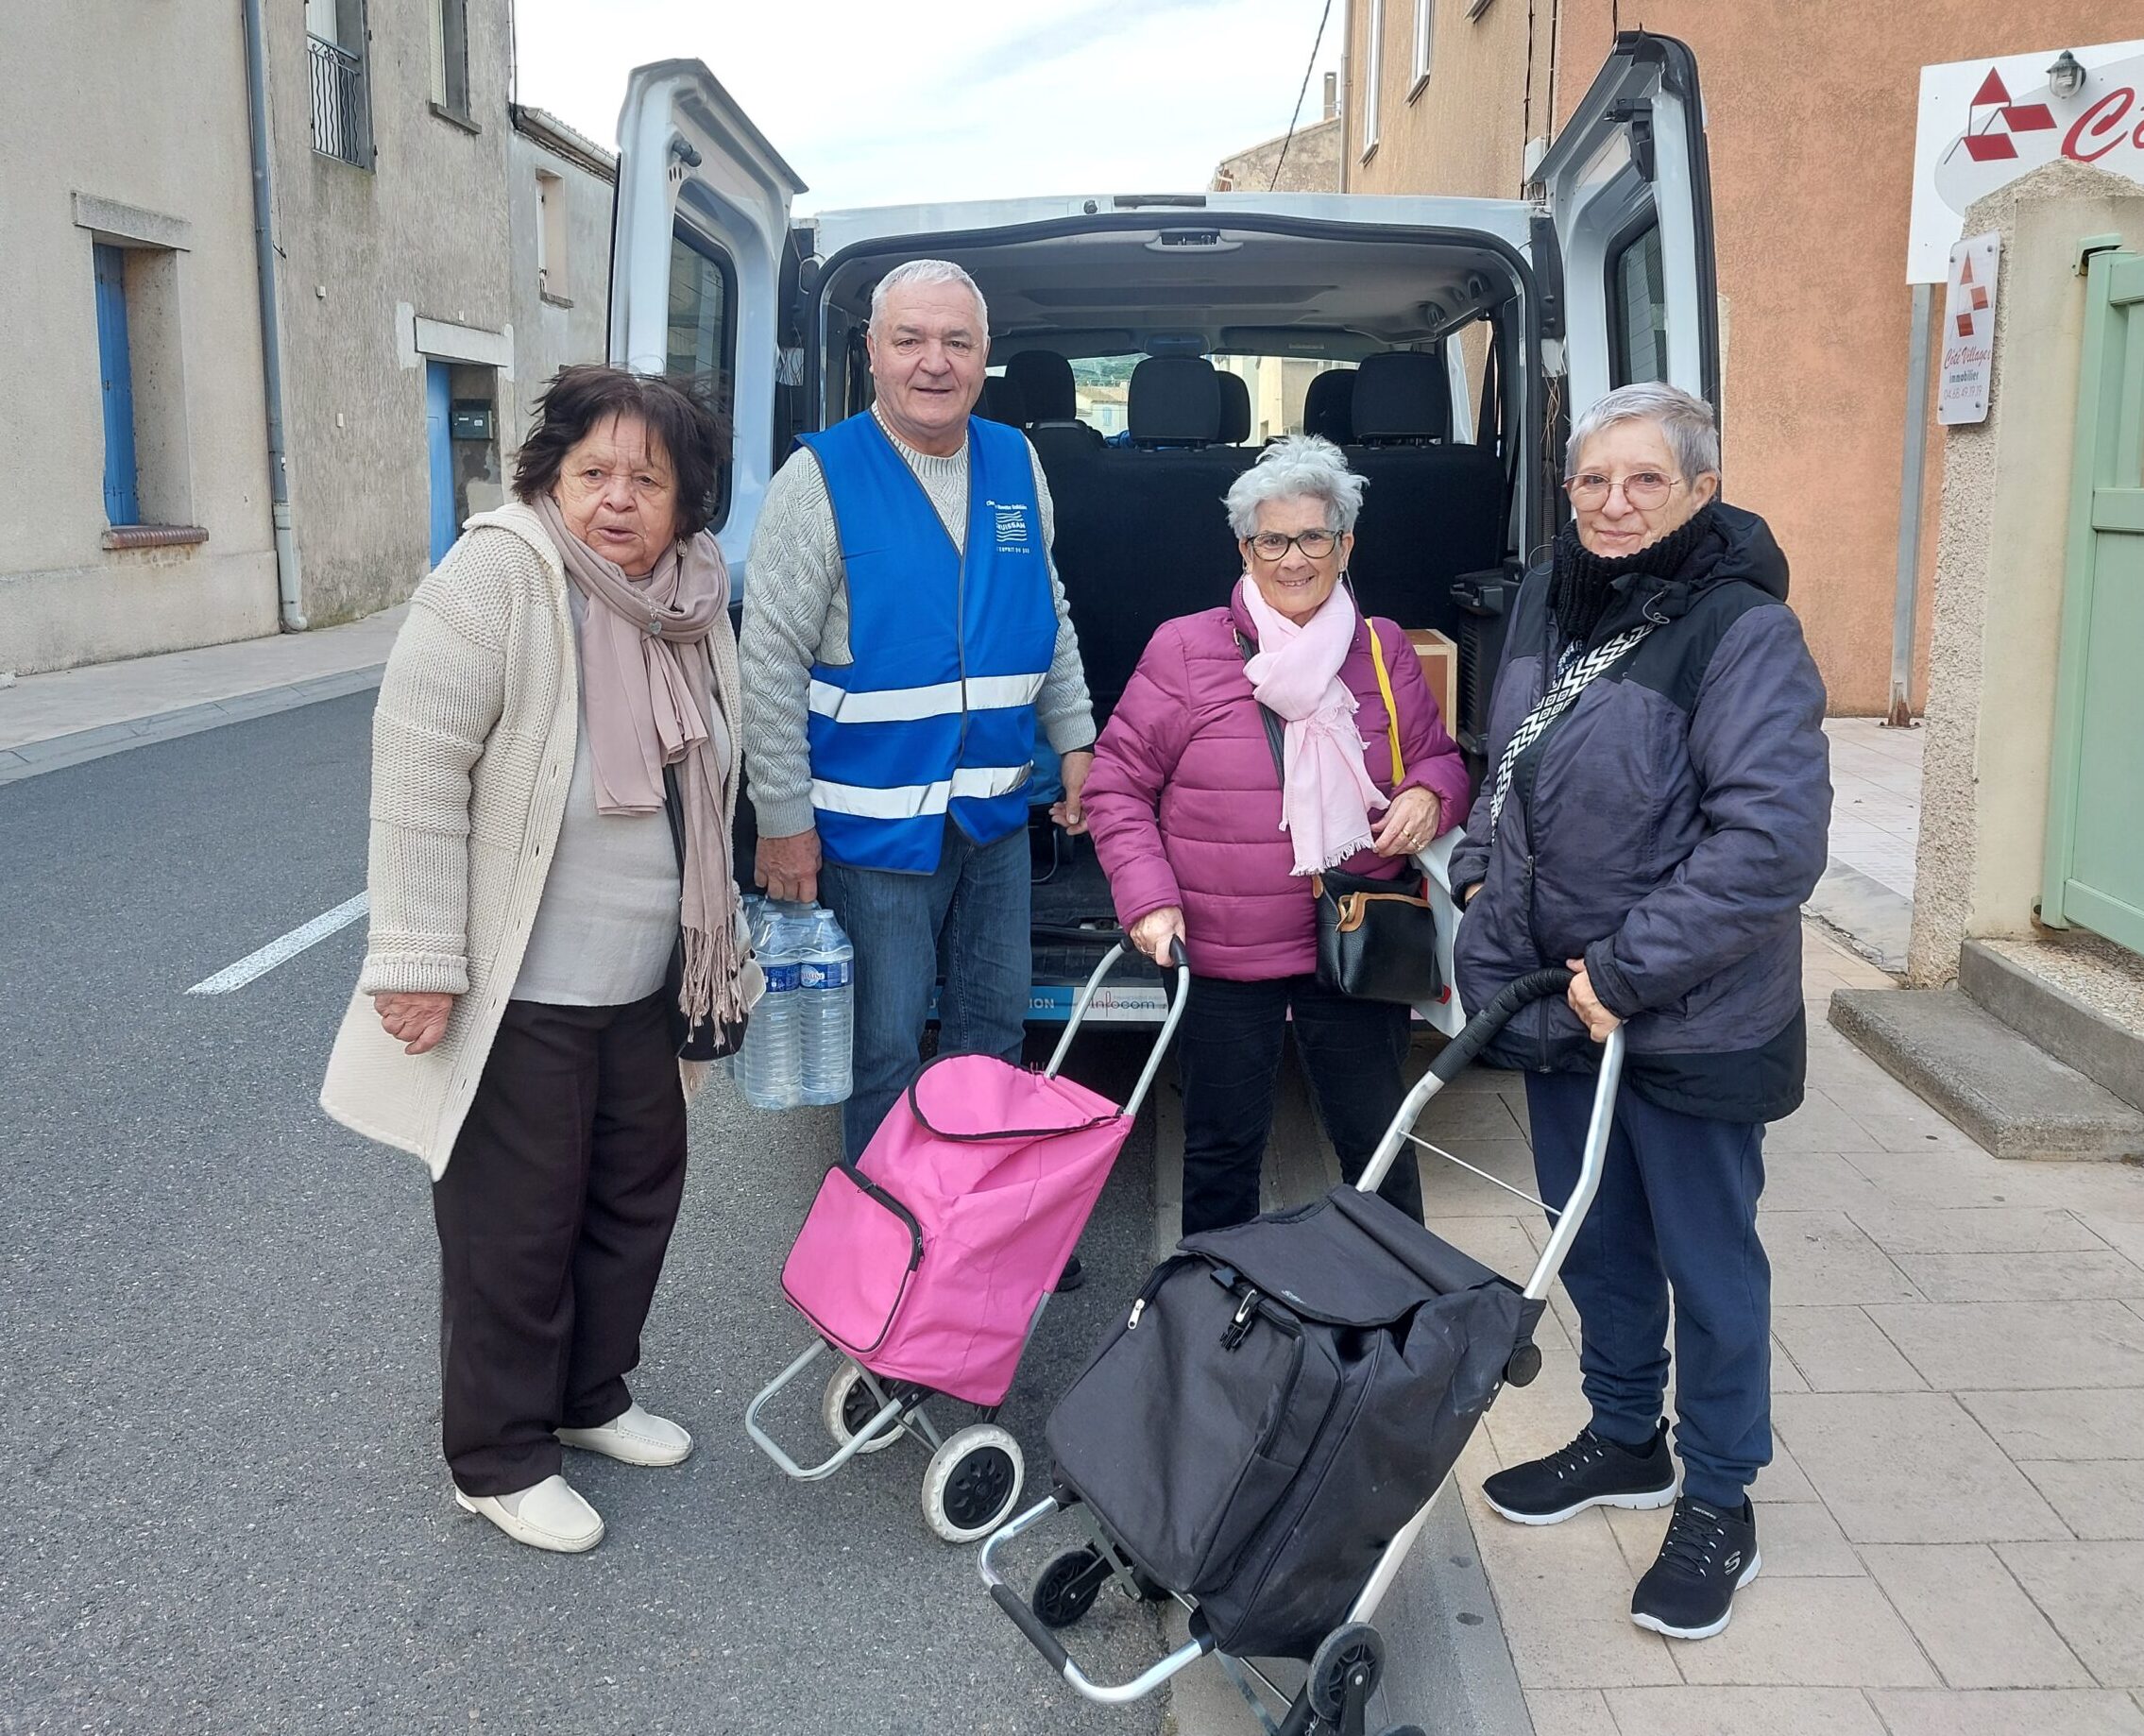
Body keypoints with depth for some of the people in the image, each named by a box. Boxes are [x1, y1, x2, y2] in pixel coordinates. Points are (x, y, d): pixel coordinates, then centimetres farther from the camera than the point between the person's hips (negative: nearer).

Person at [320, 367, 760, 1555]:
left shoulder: (690, 601, 4)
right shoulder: (498, 578, -19)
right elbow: (417, 770, -21)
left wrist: (714, 945, 18)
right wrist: (419, 960, -22)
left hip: (639, 984, 8)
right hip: (519, 994, -7)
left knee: (638, 1190, 19)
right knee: (518, 1231, 5)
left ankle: (589, 1395, 40)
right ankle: (499, 1461, 24)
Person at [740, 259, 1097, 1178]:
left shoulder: (1016, 463, 5)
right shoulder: (821, 476, -11)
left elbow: (1052, 618, 17)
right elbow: (770, 661, -12)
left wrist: (1076, 740, 12)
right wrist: (784, 821, -13)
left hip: (997, 811, 5)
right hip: (874, 820, -5)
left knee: (995, 1032, 17)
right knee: (885, 1054, 5)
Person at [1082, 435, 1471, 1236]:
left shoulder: (1385, 651, 5)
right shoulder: (1184, 648, -5)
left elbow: (1437, 754, 15)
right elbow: (1117, 782, -2)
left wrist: (1430, 793, -10)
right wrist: (1147, 895, -12)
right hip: (1223, 958, -2)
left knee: (1378, 1145, 14)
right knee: (1222, 1153, 13)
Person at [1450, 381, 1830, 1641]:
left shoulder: (1744, 629, -19)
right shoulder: (1547, 601, 4)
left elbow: (1773, 838, -25)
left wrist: (1632, 968, -23)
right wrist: (1482, 870, 8)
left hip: (1693, 1018, -7)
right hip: (1561, 998, 7)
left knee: (1707, 1258, 9)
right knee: (1596, 1241, 20)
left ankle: (1720, 1503, 28)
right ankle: (1627, 1442, 41)